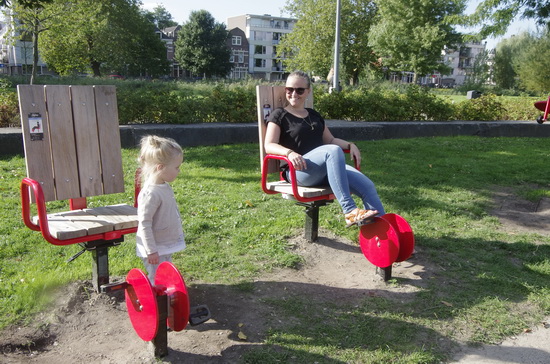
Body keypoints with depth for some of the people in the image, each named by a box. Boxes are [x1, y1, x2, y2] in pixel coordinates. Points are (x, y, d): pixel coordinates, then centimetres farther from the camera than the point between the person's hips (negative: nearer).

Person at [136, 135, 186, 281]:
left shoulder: (165, 187, 3)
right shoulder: (150, 193, -26)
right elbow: (144, 224, -24)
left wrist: (177, 236, 24)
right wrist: (151, 251, -21)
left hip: (167, 247, 9)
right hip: (155, 250, -9)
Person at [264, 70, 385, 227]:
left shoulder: (314, 115, 24)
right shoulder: (279, 115, 7)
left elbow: (330, 140, 27)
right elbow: (269, 146, -6)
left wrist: (350, 145, 6)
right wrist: (289, 152, -28)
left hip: (327, 170, 6)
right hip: (298, 170, -6)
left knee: (367, 185, -19)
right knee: (334, 151, -36)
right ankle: (349, 211, -38)